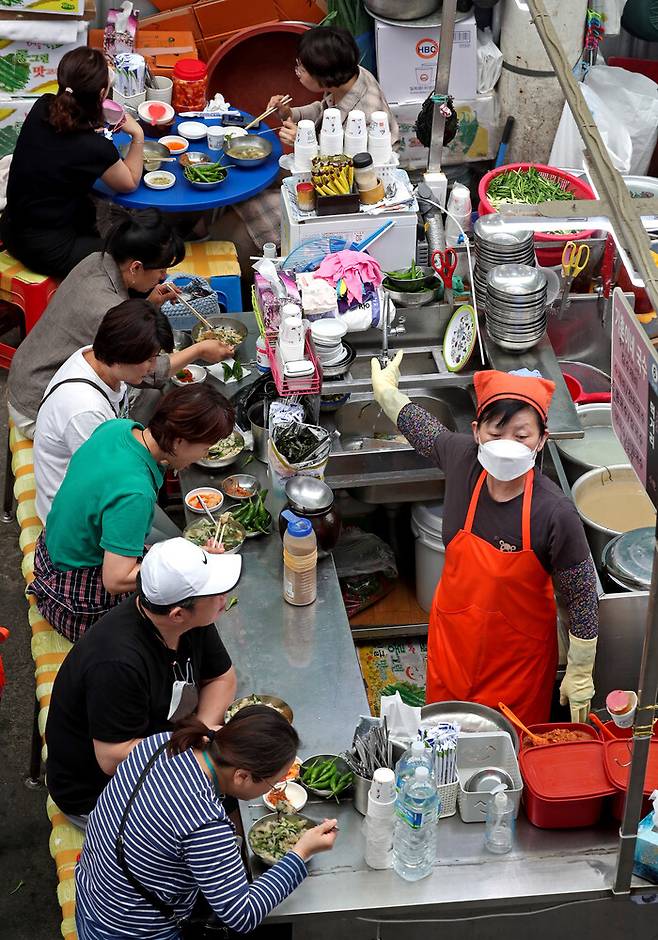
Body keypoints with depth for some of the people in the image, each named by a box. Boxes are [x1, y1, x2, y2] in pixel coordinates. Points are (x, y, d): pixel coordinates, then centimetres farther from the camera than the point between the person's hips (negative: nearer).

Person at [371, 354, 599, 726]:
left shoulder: (555, 514, -30)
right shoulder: (463, 459, -20)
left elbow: (583, 599, -17)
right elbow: (417, 423, 5)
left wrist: (580, 677, -9)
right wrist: (386, 389, 21)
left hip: (520, 655, -4)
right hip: (453, 637, 4)